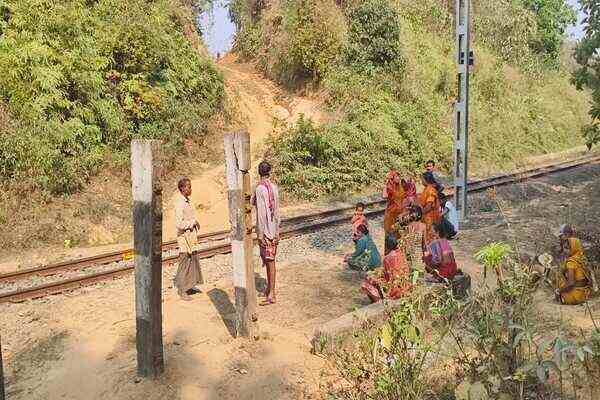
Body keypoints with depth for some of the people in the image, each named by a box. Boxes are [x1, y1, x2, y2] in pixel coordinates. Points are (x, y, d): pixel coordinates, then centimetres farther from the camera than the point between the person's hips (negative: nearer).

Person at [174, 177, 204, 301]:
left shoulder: (187, 201, 10)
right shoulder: (180, 204, -19)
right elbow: (179, 224, -24)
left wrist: (195, 223, 6)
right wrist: (192, 223, -14)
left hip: (191, 236, 9)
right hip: (184, 236, -9)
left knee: (193, 261, 15)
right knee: (185, 262, -1)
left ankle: (187, 287, 27)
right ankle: (181, 290, 10)